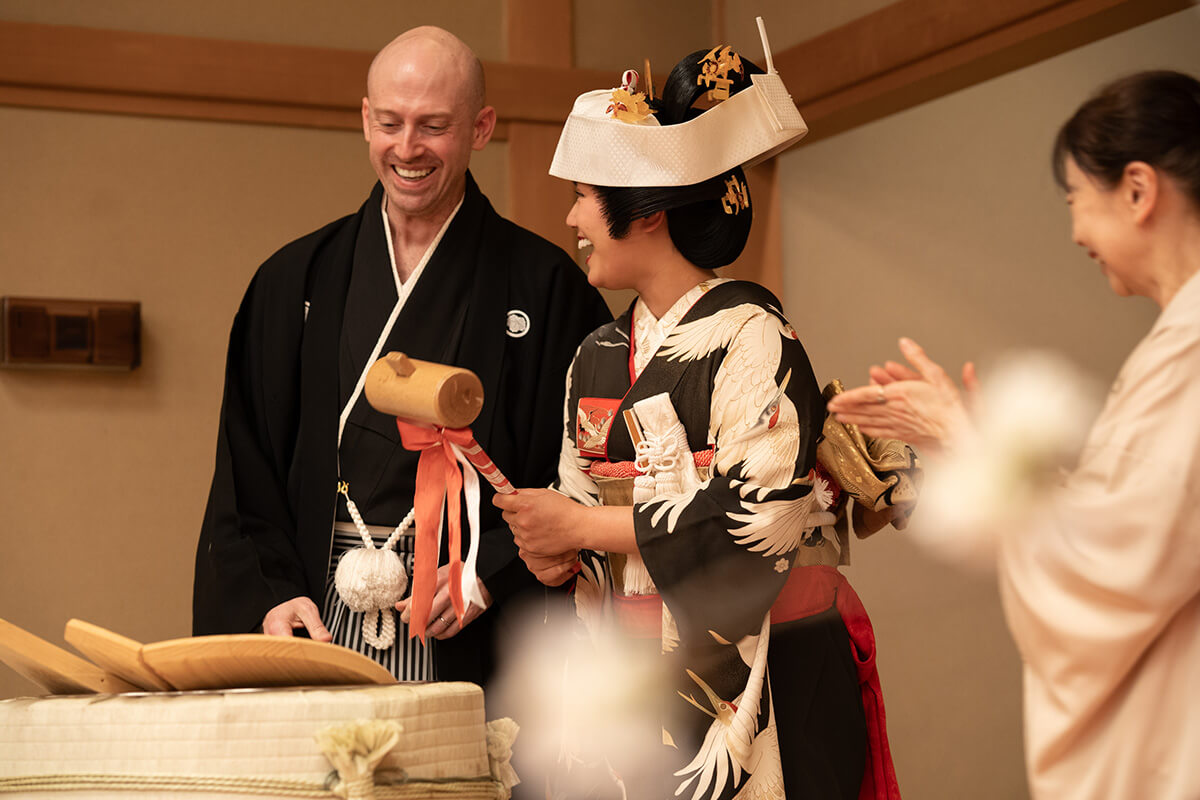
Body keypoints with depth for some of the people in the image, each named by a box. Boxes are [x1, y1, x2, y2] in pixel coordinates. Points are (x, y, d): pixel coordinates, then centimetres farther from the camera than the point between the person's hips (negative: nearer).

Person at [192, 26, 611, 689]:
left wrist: (491, 572, -13)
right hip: (322, 619, 2)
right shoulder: (296, 282, 13)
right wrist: (269, 596, -5)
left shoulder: (543, 287, 4)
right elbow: (245, 472, 10)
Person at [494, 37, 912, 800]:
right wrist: (555, 555, -8)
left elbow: (759, 515, -19)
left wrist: (584, 526, -14)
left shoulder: (751, 335, -10)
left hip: (748, 683, -6)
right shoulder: (599, 358, 11)